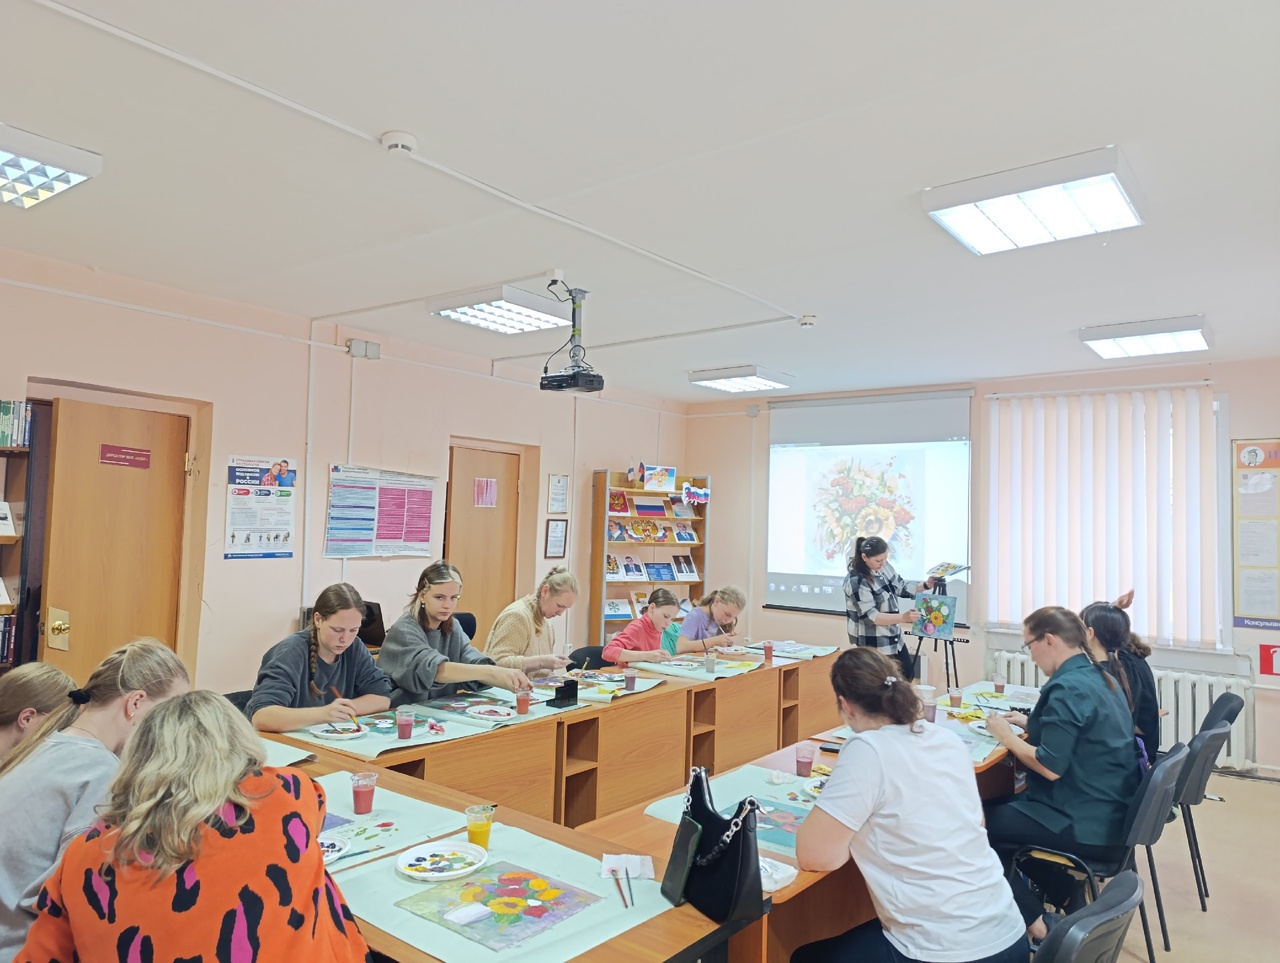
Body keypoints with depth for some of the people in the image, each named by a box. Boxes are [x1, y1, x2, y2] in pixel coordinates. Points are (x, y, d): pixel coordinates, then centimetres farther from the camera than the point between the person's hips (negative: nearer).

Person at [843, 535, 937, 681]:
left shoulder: (884, 567, -2)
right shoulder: (856, 581, -26)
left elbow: (902, 587, 12)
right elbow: (870, 617, -27)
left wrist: (925, 585, -4)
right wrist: (903, 618, -35)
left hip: (893, 636, 9)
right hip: (872, 643, -8)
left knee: (908, 673, 20)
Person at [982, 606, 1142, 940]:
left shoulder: (1067, 687, -23)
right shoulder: (1098, 676, 7)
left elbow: (1051, 767, -26)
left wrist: (1006, 735, -13)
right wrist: (1031, 724, 12)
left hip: (1089, 826, -10)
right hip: (1112, 813, 10)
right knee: (1004, 802, 22)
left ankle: (1034, 921, 7)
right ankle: (1062, 893, 25)